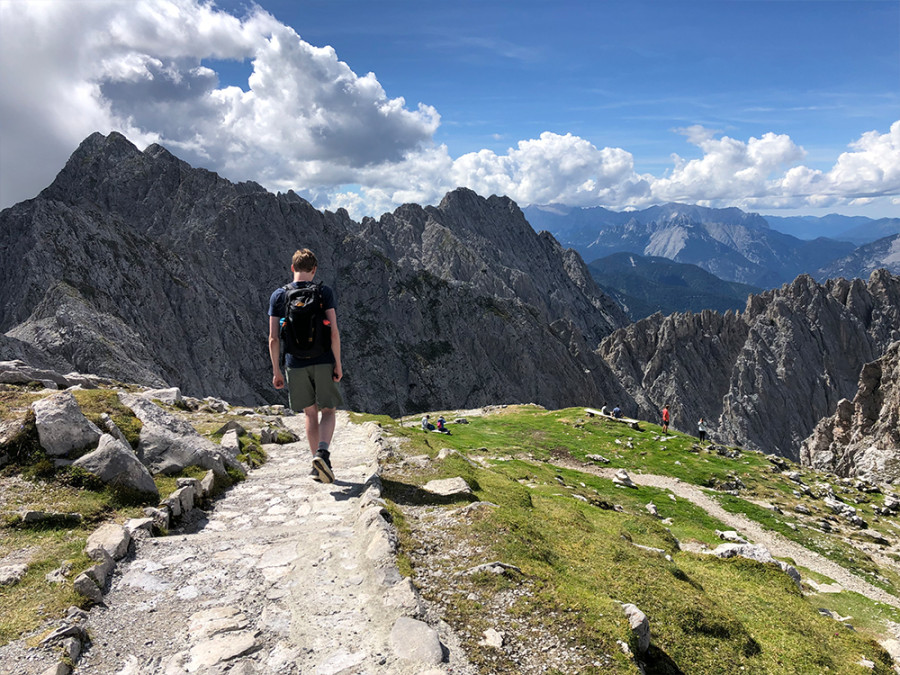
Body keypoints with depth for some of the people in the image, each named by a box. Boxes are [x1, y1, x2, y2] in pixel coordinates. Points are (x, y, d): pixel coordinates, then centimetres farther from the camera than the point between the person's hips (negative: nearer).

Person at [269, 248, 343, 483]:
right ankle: (323, 452, -14)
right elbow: (334, 331, -10)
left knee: (310, 413, 15)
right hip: (323, 362, -2)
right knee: (327, 411, 11)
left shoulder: (278, 295, 2)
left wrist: (276, 371, 5)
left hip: (295, 365, 2)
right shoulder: (324, 292, -4)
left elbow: (273, 338, -2)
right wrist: (338, 363, -2)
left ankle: (317, 466, 18)